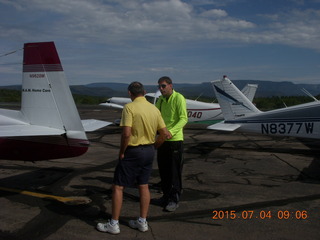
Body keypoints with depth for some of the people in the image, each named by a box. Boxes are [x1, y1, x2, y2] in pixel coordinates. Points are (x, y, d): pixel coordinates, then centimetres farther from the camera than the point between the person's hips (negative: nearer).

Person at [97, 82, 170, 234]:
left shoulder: (129, 107, -15)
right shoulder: (154, 109, 3)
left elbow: (126, 133, -24)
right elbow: (164, 133, 5)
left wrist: (121, 152, -11)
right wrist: (152, 147, 15)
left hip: (132, 152, -6)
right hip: (149, 151, 7)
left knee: (118, 186, 4)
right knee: (143, 186, 15)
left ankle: (114, 224, 11)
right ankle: (142, 222, 23)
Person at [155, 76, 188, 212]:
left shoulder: (179, 98, -11)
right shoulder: (161, 100, 12)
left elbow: (183, 119, -19)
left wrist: (171, 131, -31)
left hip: (175, 140, -7)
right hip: (162, 139, 7)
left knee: (175, 171, 0)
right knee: (163, 170, 14)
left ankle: (175, 199, 11)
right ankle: (166, 195, 29)